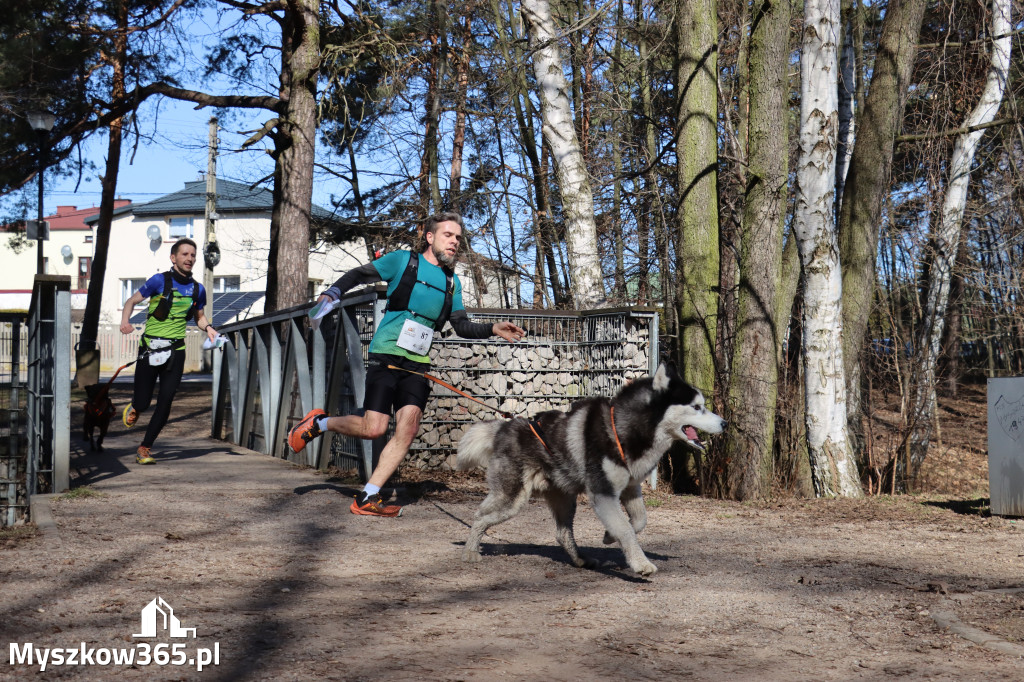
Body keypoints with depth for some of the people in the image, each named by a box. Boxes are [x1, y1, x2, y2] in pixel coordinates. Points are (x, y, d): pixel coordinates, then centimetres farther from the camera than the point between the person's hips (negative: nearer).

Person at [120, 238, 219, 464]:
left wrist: (207, 328, 3)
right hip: (150, 347, -3)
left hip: (176, 350, 3)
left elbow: (199, 316, 24)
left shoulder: (197, 289, 8)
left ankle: (145, 449, 5)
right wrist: (125, 320, -18)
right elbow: (132, 300, 1)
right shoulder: (160, 280, -4)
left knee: (165, 402, -8)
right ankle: (134, 407, 38)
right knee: (143, 402, -2)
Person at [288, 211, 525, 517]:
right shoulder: (403, 261, 1)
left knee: (408, 429, -11)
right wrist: (330, 294, -11)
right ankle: (320, 423, 17)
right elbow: (358, 275, 5)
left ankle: (367, 499, -4)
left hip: (417, 364, 5)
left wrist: (494, 329, 0)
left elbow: (462, 326, 15)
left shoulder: (452, 281, 15)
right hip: (386, 355, -5)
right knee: (374, 429, -13)